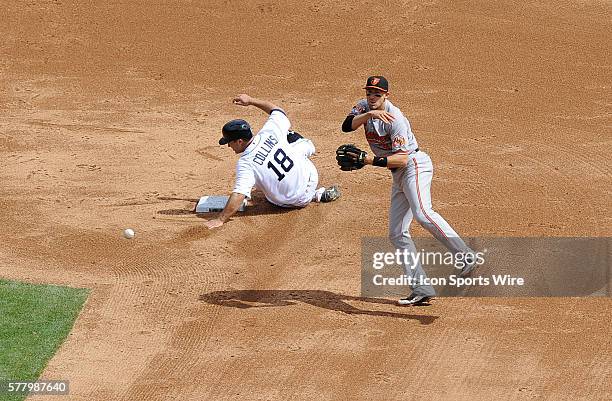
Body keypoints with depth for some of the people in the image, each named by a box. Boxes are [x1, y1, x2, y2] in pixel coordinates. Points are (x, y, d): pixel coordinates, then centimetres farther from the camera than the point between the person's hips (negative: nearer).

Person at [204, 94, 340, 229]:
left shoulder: (245, 163, -25)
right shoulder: (269, 132, -13)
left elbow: (238, 195, -32)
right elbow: (277, 110, 8)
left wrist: (220, 220, -32)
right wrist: (251, 101, 12)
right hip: (311, 178, 4)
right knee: (291, 136, 24)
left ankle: (315, 196, 15)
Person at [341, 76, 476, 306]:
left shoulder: (395, 119, -18)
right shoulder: (364, 107, 5)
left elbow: (403, 159, -23)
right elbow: (347, 126, -14)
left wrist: (369, 160, -27)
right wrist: (369, 114, -29)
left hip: (415, 165, -9)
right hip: (398, 176, 9)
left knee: (422, 213, -32)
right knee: (397, 234, 4)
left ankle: (466, 257, -36)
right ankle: (421, 290, 1)